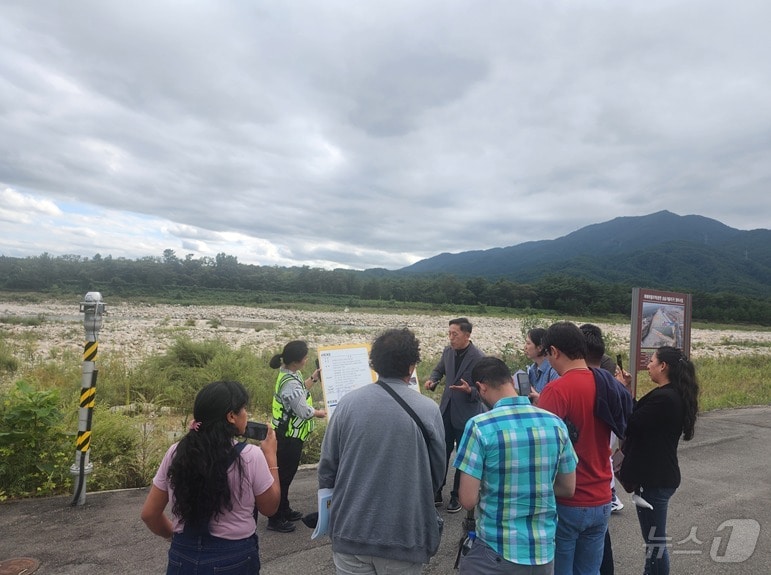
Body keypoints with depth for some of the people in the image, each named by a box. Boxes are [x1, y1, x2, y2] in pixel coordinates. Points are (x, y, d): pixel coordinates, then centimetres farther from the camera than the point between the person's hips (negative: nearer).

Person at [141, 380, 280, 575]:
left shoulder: (176, 453, -8)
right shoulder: (250, 456, -19)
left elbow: (149, 514, 1)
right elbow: (269, 507, -4)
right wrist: (270, 455, 2)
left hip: (183, 556, 3)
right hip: (234, 558, -2)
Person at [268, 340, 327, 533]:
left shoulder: (288, 374, 1)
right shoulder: (290, 383, -30)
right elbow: (304, 411, -23)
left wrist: (313, 379, 9)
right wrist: (320, 413, -5)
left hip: (287, 435, 10)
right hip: (288, 437, -10)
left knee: (286, 473, 22)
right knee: (284, 475, 5)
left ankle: (284, 510, 38)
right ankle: (275, 519, 20)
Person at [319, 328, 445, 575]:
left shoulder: (348, 403, -8)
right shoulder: (429, 410, -11)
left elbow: (327, 465, 0)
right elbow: (438, 472, 0)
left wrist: (328, 507, 18)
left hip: (350, 529, 1)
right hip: (404, 534, -1)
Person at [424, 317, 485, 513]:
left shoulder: (478, 358, -19)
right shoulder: (448, 351, -2)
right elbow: (439, 369, 16)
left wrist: (470, 390, -33)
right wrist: (432, 380, -5)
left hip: (466, 414, -5)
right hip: (446, 410, 5)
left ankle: (457, 496, 28)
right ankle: (437, 492, 27)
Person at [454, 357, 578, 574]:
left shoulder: (480, 426, -18)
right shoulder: (555, 423, -4)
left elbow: (468, 500, -16)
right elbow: (568, 489, 6)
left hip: (496, 551, -4)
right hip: (544, 550, 4)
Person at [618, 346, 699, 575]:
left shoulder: (663, 398, -24)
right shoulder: (673, 395, 8)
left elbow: (629, 425, -19)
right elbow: (640, 420, 11)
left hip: (655, 478, -10)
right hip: (658, 475, 10)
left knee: (655, 542, 4)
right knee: (653, 539, 23)